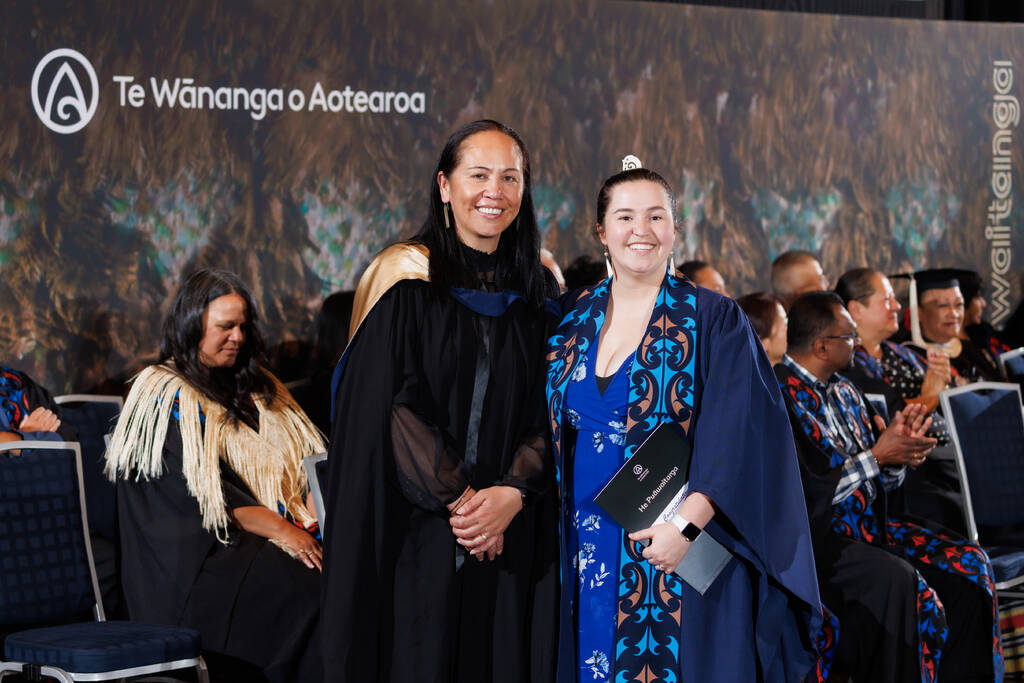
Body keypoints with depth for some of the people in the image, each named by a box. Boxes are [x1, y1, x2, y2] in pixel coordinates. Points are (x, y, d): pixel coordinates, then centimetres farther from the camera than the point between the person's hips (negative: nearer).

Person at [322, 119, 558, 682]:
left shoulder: (537, 292, 10)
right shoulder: (406, 281, -3)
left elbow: (548, 414, 5)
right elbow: (392, 406, -9)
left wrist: (511, 494, -11)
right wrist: (457, 498, -14)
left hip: (509, 536, 3)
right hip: (415, 536, -3)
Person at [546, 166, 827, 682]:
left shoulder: (714, 320, -4)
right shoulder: (572, 318, 8)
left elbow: (735, 433, -14)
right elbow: (548, 428, 13)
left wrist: (688, 523, -23)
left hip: (682, 550, -3)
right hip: (586, 552, 4)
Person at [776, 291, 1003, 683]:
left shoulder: (843, 390, 13)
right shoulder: (783, 398, -15)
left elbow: (886, 482, 16)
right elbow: (809, 496, -22)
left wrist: (899, 449, -5)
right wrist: (877, 456, -15)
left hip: (868, 526, 9)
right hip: (815, 538, -9)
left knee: (969, 564, -4)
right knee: (897, 580, -31)